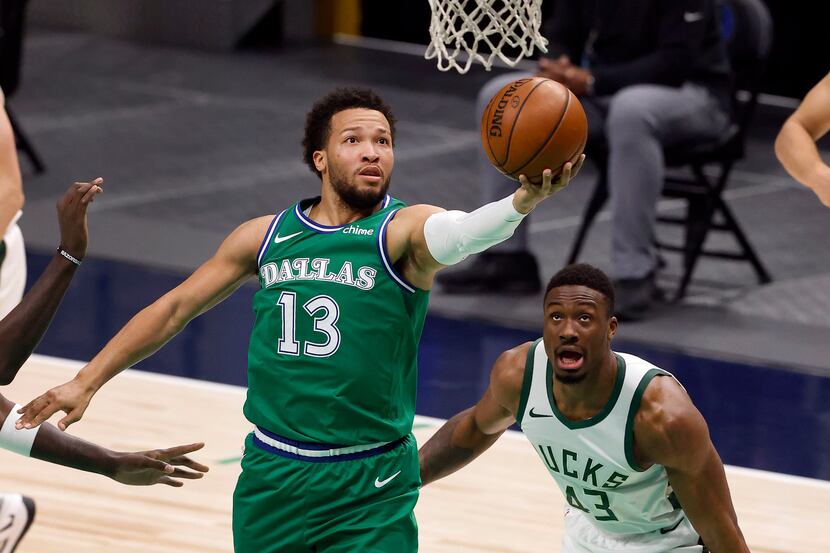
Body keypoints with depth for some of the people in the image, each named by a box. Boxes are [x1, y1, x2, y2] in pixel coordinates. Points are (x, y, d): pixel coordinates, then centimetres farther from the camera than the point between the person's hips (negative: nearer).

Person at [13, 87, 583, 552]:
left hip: (371, 491, -4)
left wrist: (524, 199, -54)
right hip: (271, 474, 4)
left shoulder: (403, 231, -9)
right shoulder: (264, 237, 4)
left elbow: (457, 233, -33)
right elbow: (175, 309, 14)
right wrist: (88, 381, 14)